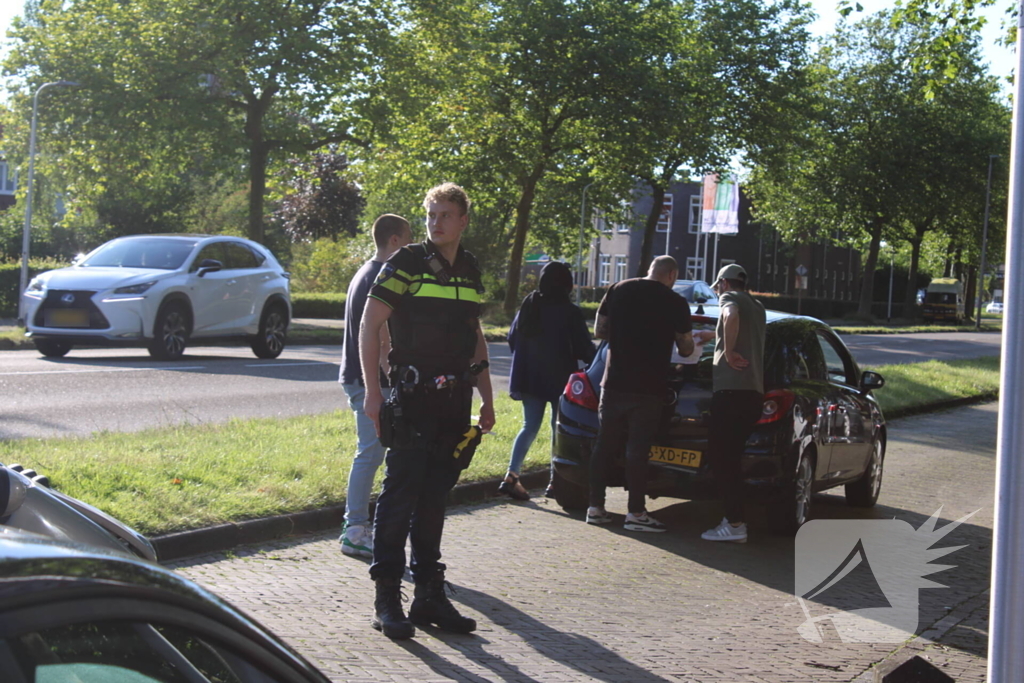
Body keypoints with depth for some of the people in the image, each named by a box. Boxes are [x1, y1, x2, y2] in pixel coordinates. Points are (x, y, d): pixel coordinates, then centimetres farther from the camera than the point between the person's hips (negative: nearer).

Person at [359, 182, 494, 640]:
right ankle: (387, 600, 0)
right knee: (399, 496, -5)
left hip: (455, 402, 6)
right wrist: (373, 391, -13)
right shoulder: (407, 263, -4)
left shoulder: (470, 271, 14)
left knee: (435, 499, 10)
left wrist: (486, 398, 18)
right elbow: (369, 326, -6)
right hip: (412, 399, -6)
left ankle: (429, 594, 17)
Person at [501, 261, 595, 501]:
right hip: (558, 379, -5)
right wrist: (595, 360, 11)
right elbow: (584, 349, -10)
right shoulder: (570, 312, -13)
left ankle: (512, 476, -3)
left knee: (529, 427, 10)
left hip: (529, 378, 5)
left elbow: (512, 338, 11)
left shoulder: (528, 305, 3)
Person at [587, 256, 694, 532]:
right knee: (637, 450, -1)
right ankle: (636, 513, 1)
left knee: (604, 445, 10)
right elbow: (686, 349, 2)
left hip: (614, 382, 3)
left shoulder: (618, 290, 6)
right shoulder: (675, 302, -4)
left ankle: (595, 507, 12)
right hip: (648, 388, -3)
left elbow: (599, 331, 10)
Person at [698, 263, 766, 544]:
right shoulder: (757, 307, 27)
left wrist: (728, 351, -17)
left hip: (731, 389, -8)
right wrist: (713, 335, 60)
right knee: (729, 457, 13)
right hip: (754, 392, 8)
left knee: (722, 457, -7)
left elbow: (732, 317, -25)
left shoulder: (730, 298, 1)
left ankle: (735, 524, -11)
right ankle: (733, 519, 13)